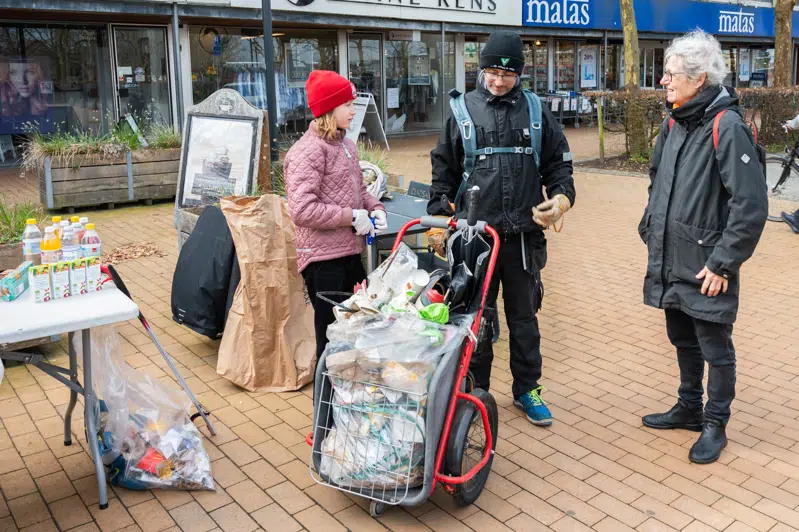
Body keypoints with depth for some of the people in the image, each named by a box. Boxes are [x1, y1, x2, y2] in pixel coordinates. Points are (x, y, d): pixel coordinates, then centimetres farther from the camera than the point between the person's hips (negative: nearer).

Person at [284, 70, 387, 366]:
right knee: (331, 337, 0)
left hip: (350, 253, 9)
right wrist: (352, 217, -17)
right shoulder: (307, 151, -14)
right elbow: (302, 210, -22)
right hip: (323, 259, -9)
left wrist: (374, 209, 6)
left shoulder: (346, 144, 14)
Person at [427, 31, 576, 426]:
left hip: (524, 236, 1)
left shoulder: (536, 112, 5)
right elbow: (443, 172, 5)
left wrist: (561, 196, -8)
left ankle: (526, 389, 29)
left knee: (524, 317, 13)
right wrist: (438, 221, 0)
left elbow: (558, 163, 11)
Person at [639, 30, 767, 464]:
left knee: (715, 350, 8)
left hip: (706, 270, -7)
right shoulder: (673, 123, 7)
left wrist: (723, 264, -18)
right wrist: (650, 230, 14)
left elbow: (751, 205, -20)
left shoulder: (727, 127, -17)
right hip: (669, 263, 8)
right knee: (683, 341, 21)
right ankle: (688, 408, 38)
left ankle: (715, 425, 25)